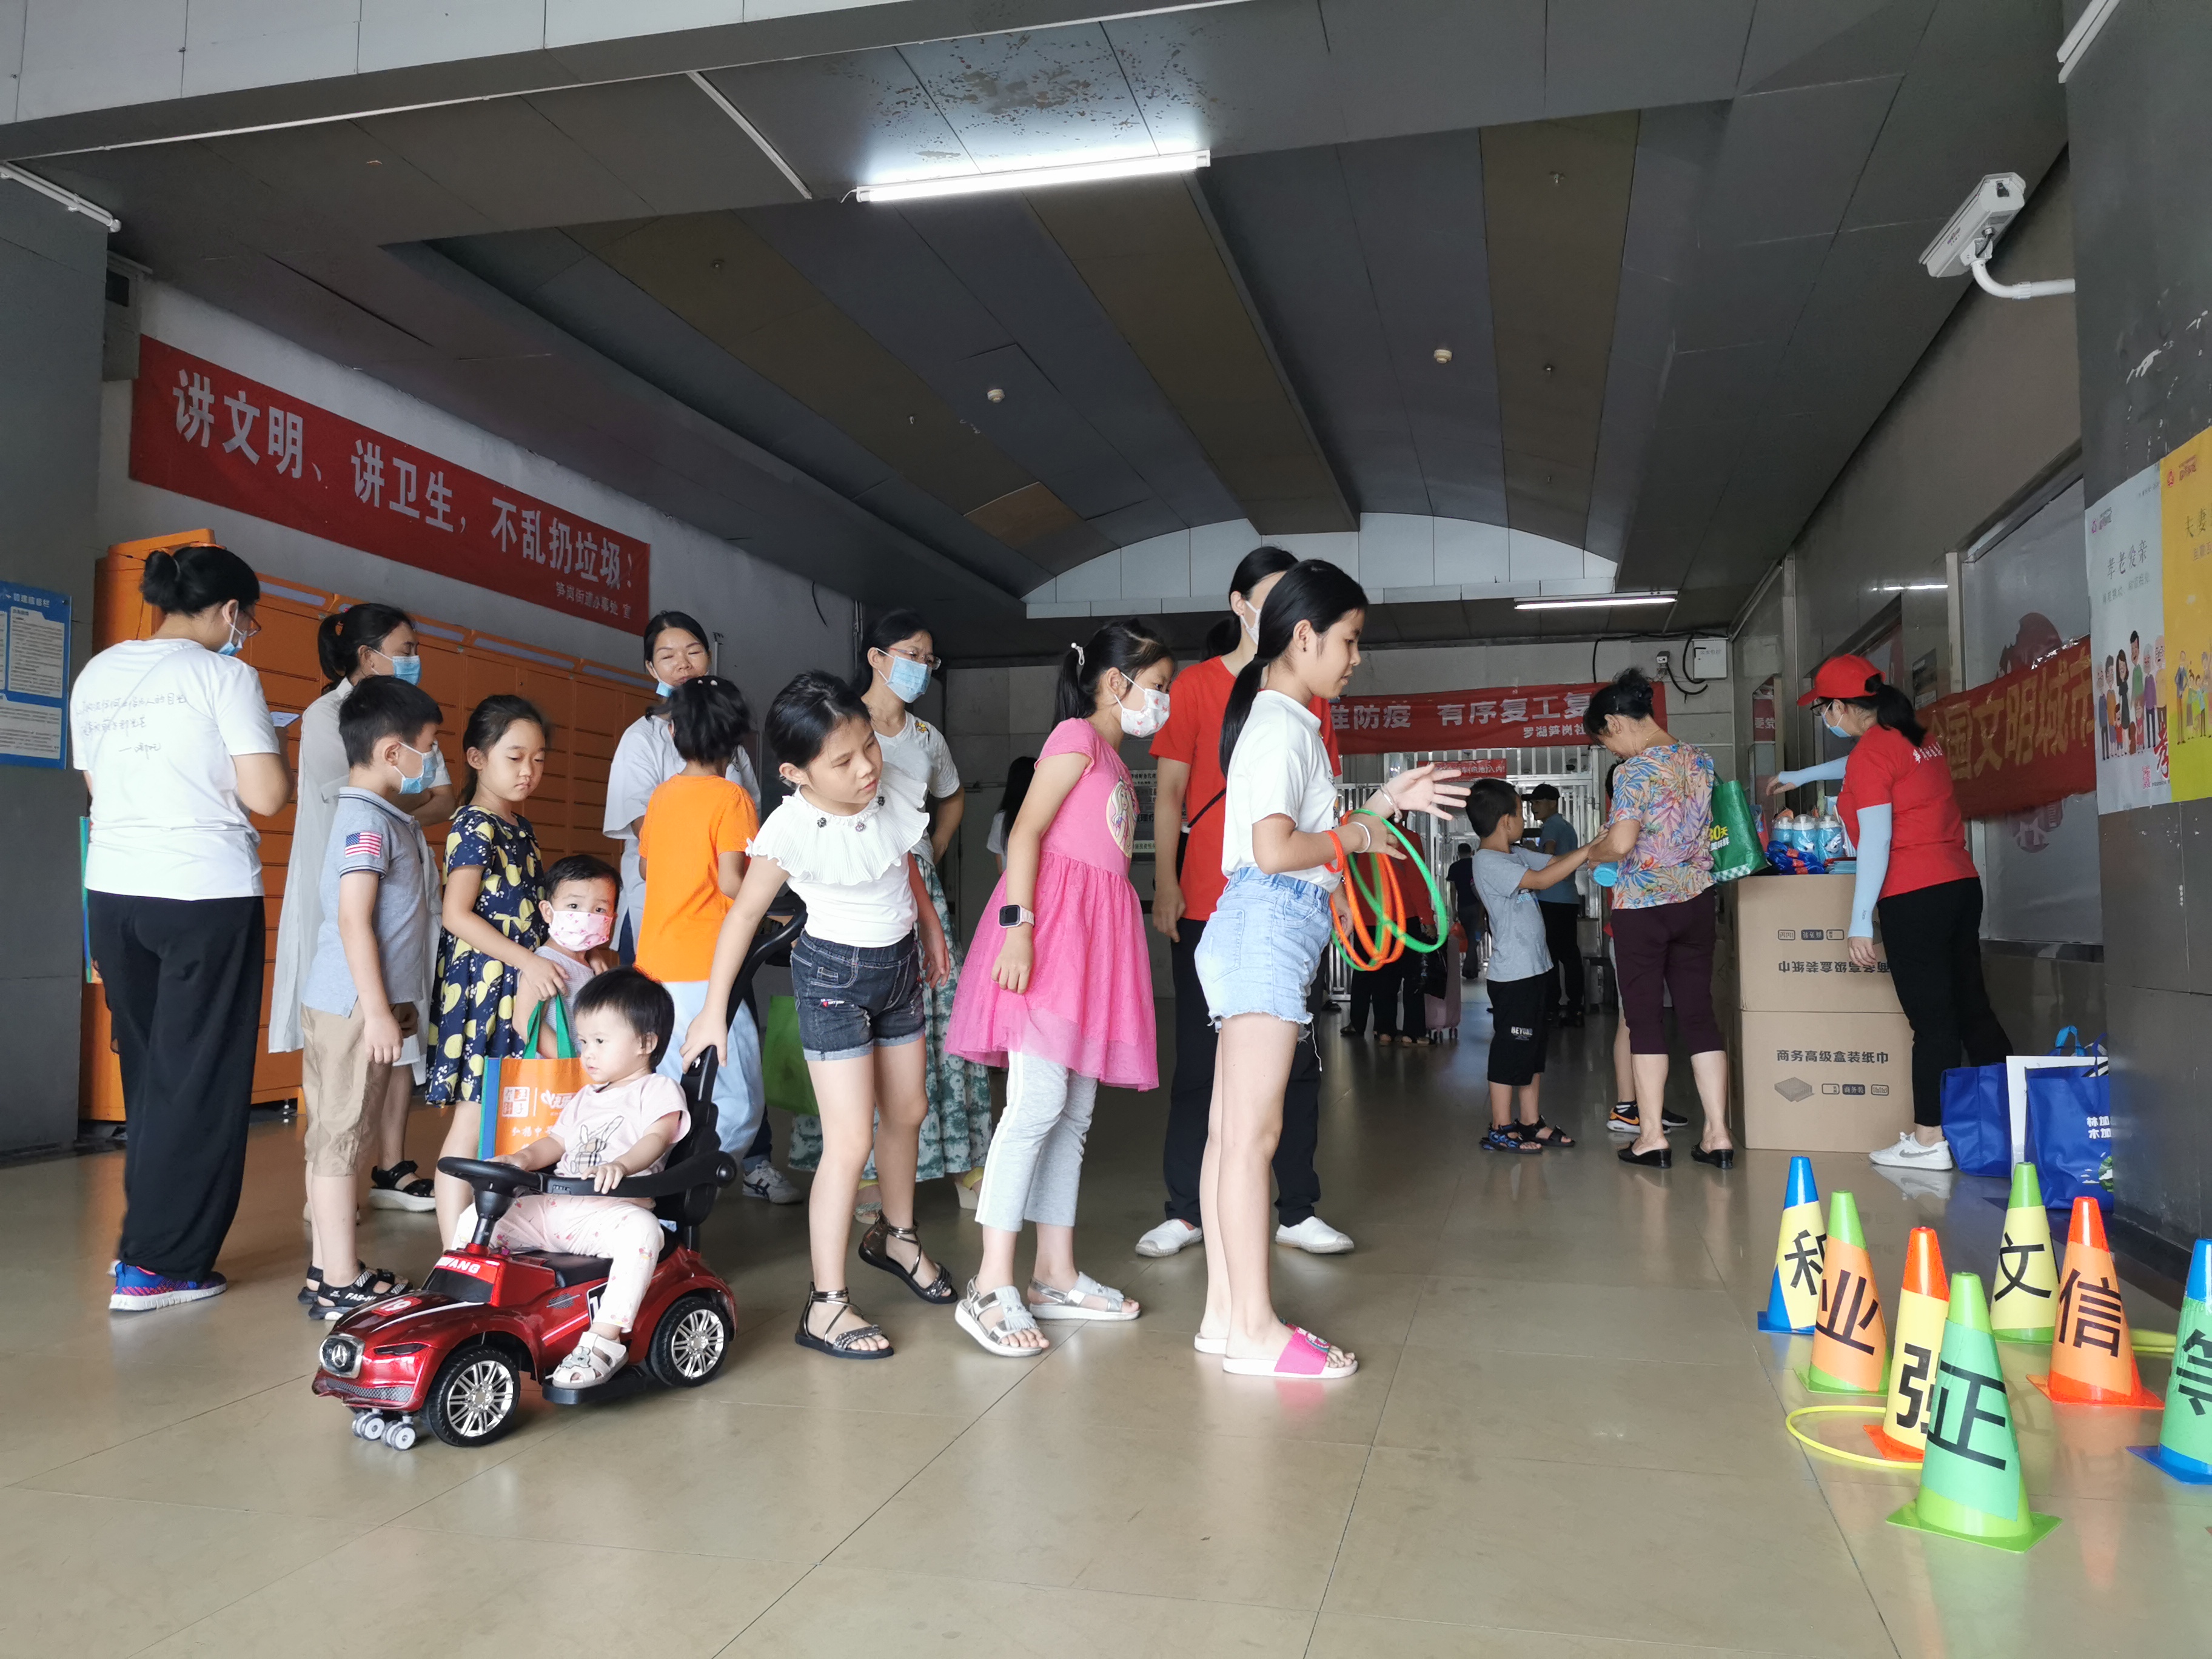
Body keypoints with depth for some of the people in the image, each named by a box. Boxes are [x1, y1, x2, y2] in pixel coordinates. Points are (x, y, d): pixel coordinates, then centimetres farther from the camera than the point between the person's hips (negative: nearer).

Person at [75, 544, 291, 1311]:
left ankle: (152, 1238, 21)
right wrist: (279, 756, 6)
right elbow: (266, 797, -13)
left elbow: (98, 786, 17)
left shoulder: (96, 674, 11)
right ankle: (156, 1266, 6)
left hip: (114, 889, 7)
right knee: (201, 1081, 2)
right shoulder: (224, 675, -8)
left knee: (151, 1074, 16)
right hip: (207, 895, -6)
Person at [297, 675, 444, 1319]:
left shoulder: (380, 815, 14)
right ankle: (342, 1285, 5)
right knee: (340, 1139, -3)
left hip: (350, 1004, 10)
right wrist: (378, 1012, -20)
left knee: (333, 1137, 14)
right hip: (353, 1006, -10)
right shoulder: (367, 821, -16)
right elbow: (354, 921, -21)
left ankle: (327, 1268, 24)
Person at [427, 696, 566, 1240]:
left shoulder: (520, 828, 15)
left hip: (519, 989, 8)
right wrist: (528, 962, -22)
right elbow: (457, 914, -19)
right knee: (474, 1115, -5)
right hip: (480, 985, -8)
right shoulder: (474, 827, -11)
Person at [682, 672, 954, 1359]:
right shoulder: (791, 831, -25)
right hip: (833, 976, -6)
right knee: (850, 1139, -9)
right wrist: (713, 1010, -13)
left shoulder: (894, 792, -11)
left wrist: (930, 927, 20)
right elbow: (744, 913, -16)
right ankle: (826, 1305, 1)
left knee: (907, 1110, 19)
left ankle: (895, 1234, 44)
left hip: (899, 965, 6)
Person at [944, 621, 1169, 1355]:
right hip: (1053, 923, -9)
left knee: (1074, 1111, 9)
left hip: (1097, 937, 9)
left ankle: (1056, 1275, 16)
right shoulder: (1076, 736, -4)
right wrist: (1018, 926, -24)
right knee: (1037, 1104, -14)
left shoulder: (1115, 761, 22)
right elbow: (1025, 832, -14)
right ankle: (991, 1288, -10)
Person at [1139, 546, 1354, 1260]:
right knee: (1200, 1061, 5)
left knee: (1297, 1060, 6)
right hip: (1207, 907, -3)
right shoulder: (1197, 684, 2)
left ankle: (1297, 1211, 18)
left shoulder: (1307, 692, 10)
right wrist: (1165, 881, -9)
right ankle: (1185, 1212, 16)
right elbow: (1170, 791, 0)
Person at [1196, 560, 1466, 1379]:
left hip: (1259, 932, 10)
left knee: (1230, 1131, 9)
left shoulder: (1280, 720, 21)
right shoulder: (1284, 725, -11)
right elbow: (1276, 849, -21)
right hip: (1270, 926, -10)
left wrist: (1386, 799, 20)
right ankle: (1255, 1331, -1)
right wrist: (1358, 834, -7)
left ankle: (1225, 1314, 15)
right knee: (1252, 1133, -7)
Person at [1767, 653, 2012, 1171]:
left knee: (1932, 1020, -4)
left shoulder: (1871, 753, -11)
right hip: (1961, 883, 9)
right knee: (1971, 1009, 13)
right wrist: (1797, 777, 50)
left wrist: (1859, 923, -13)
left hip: (1913, 897, -9)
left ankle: (1930, 1139, 3)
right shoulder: (1916, 738, 15)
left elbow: (1876, 842, -16)